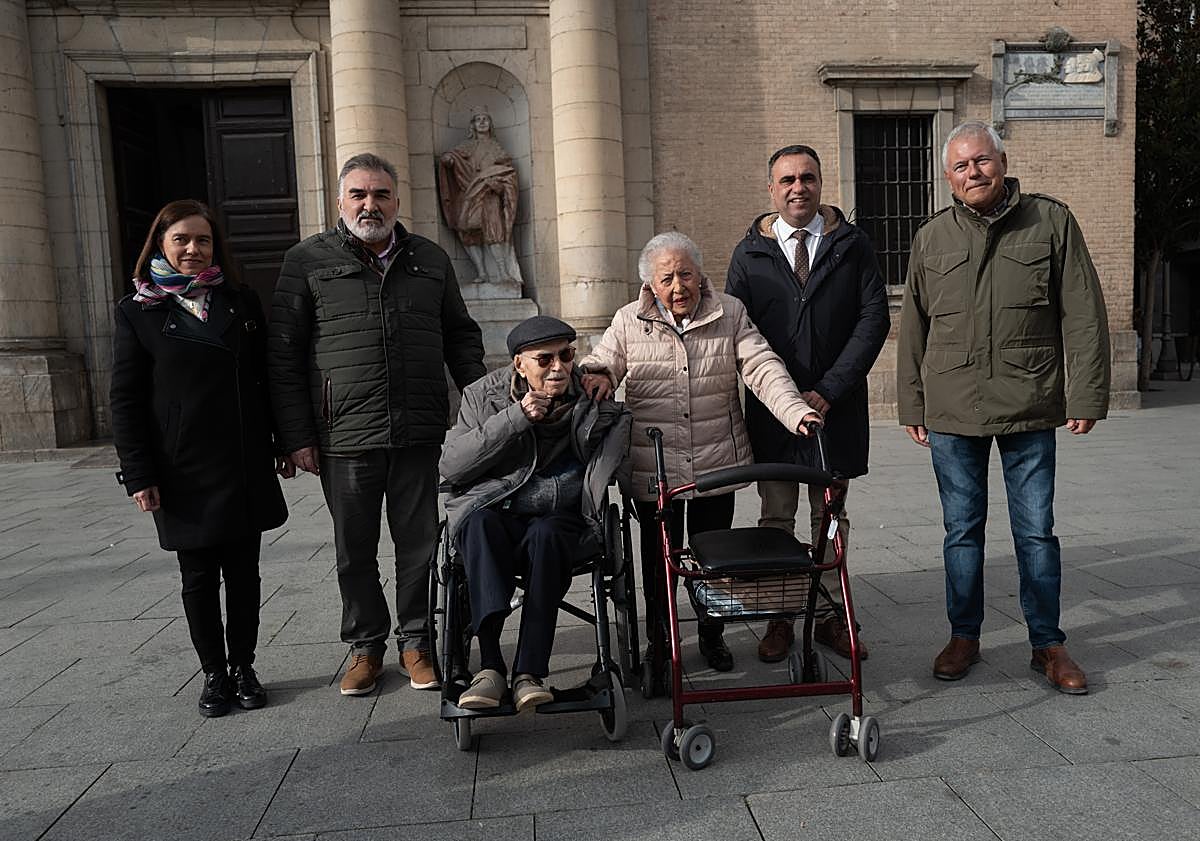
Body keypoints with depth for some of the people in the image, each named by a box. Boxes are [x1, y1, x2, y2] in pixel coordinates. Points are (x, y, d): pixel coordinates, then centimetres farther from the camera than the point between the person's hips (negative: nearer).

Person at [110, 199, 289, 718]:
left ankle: (243, 666, 24)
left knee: (244, 572, 9)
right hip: (184, 474, -2)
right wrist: (138, 474, -8)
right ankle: (214, 674, 23)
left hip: (245, 466, 2)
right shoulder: (138, 312, 0)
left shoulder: (242, 303, 8)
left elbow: (267, 380, 11)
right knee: (199, 578, 8)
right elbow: (125, 399, -2)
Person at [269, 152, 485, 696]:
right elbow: (283, 355, 1)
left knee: (420, 544, 9)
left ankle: (415, 642, 27)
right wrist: (297, 437, -4)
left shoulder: (430, 260, 12)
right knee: (355, 551, 11)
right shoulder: (308, 262, 4)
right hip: (344, 438, -1)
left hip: (420, 436, 2)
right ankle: (365, 645, 29)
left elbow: (462, 339, 17)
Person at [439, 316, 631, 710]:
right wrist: (515, 419, -16)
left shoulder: (594, 403, 1)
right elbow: (450, 467, -7)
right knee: (480, 522, -33)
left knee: (545, 534, -34)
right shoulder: (484, 396, 2)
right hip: (492, 518, 1)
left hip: (559, 520, 0)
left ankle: (529, 673, -33)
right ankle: (490, 664, -36)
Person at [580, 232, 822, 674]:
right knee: (660, 554, 9)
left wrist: (797, 412, -22)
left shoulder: (730, 314, 2)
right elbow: (598, 366, 6)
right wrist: (598, 375, -20)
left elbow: (763, 367, -6)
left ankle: (712, 634, 34)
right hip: (653, 467, -1)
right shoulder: (629, 322, 1)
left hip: (717, 465, 1)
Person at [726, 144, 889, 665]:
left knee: (830, 516, 10)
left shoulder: (852, 245, 4)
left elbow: (874, 317, -3)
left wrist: (829, 391, -12)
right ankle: (778, 618, 17)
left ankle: (829, 614, 22)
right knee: (776, 518, 6)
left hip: (837, 406, 1)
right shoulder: (750, 254, 4)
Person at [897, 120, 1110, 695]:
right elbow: (913, 329, 11)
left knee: (1036, 530, 7)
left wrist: (1085, 396, -4)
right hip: (952, 410, 1)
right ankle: (964, 636, 23)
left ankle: (1048, 644, 21)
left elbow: (1083, 317, 2)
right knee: (962, 530, 9)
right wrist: (912, 405, 8)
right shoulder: (931, 238, 9)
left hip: (1030, 407, -1)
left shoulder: (1052, 222, 4)